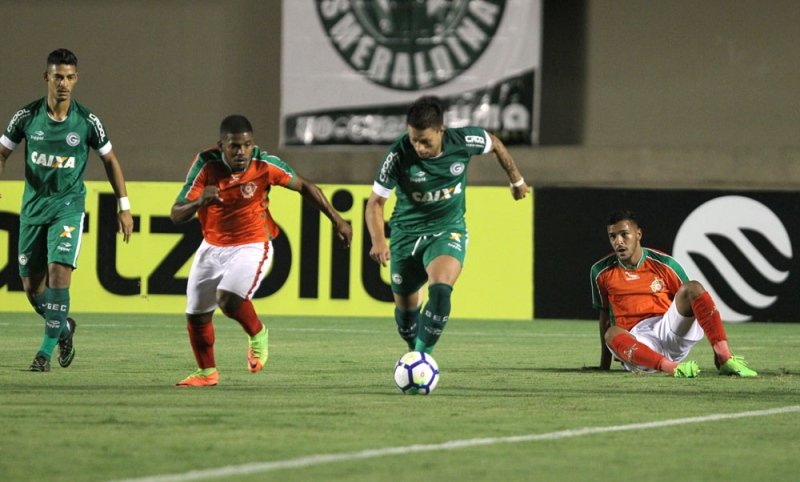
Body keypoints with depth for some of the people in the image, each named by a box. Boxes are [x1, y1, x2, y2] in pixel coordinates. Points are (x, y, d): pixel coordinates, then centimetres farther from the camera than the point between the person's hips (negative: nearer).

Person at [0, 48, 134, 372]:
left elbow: (110, 160, 6)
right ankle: (63, 328, 34)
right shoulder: (27, 116, -5)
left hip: (68, 207, -2)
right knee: (32, 286, 5)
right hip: (33, 208, 2)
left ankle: (47, 350, -13)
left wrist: (124, 207, 5)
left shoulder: (87, 121, -6)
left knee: (59, 272, -20)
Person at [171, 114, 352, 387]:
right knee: (196, 316, 12)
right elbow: (176, 216, -20)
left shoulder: (264, 164, -20)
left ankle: (258, 334, 3)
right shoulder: (206, 165, -19)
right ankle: (207, 373, 36)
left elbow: (304, 187, -1)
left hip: (251, 248, -3)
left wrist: (336, 220, 1)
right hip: (212, 248, 3)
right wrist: (198, 202, -41)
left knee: (228, 299, -29)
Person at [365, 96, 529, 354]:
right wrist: (378, 241, -33)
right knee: (405, 307, 11)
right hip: (407, 233, 1)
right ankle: (415, 351, 40)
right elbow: (375, 202, -16)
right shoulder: (399, 155, -23)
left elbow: (495, 144, 5)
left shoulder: (463, 141, -19)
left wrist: (516, 180, 18)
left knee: (440, 291, -28)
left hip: (448, 229, -1)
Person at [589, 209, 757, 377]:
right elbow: (605, 315, 18)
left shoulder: (664, 264, 2)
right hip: (636, 342, 0)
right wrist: (604, 363, 17)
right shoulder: (601, 272, 7)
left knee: (692, 287, -24)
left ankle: (725, 359, -38)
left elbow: (692, 295, 6)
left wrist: (718, 350, 0)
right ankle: (672, 367, -57)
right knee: (612, 334, -36)